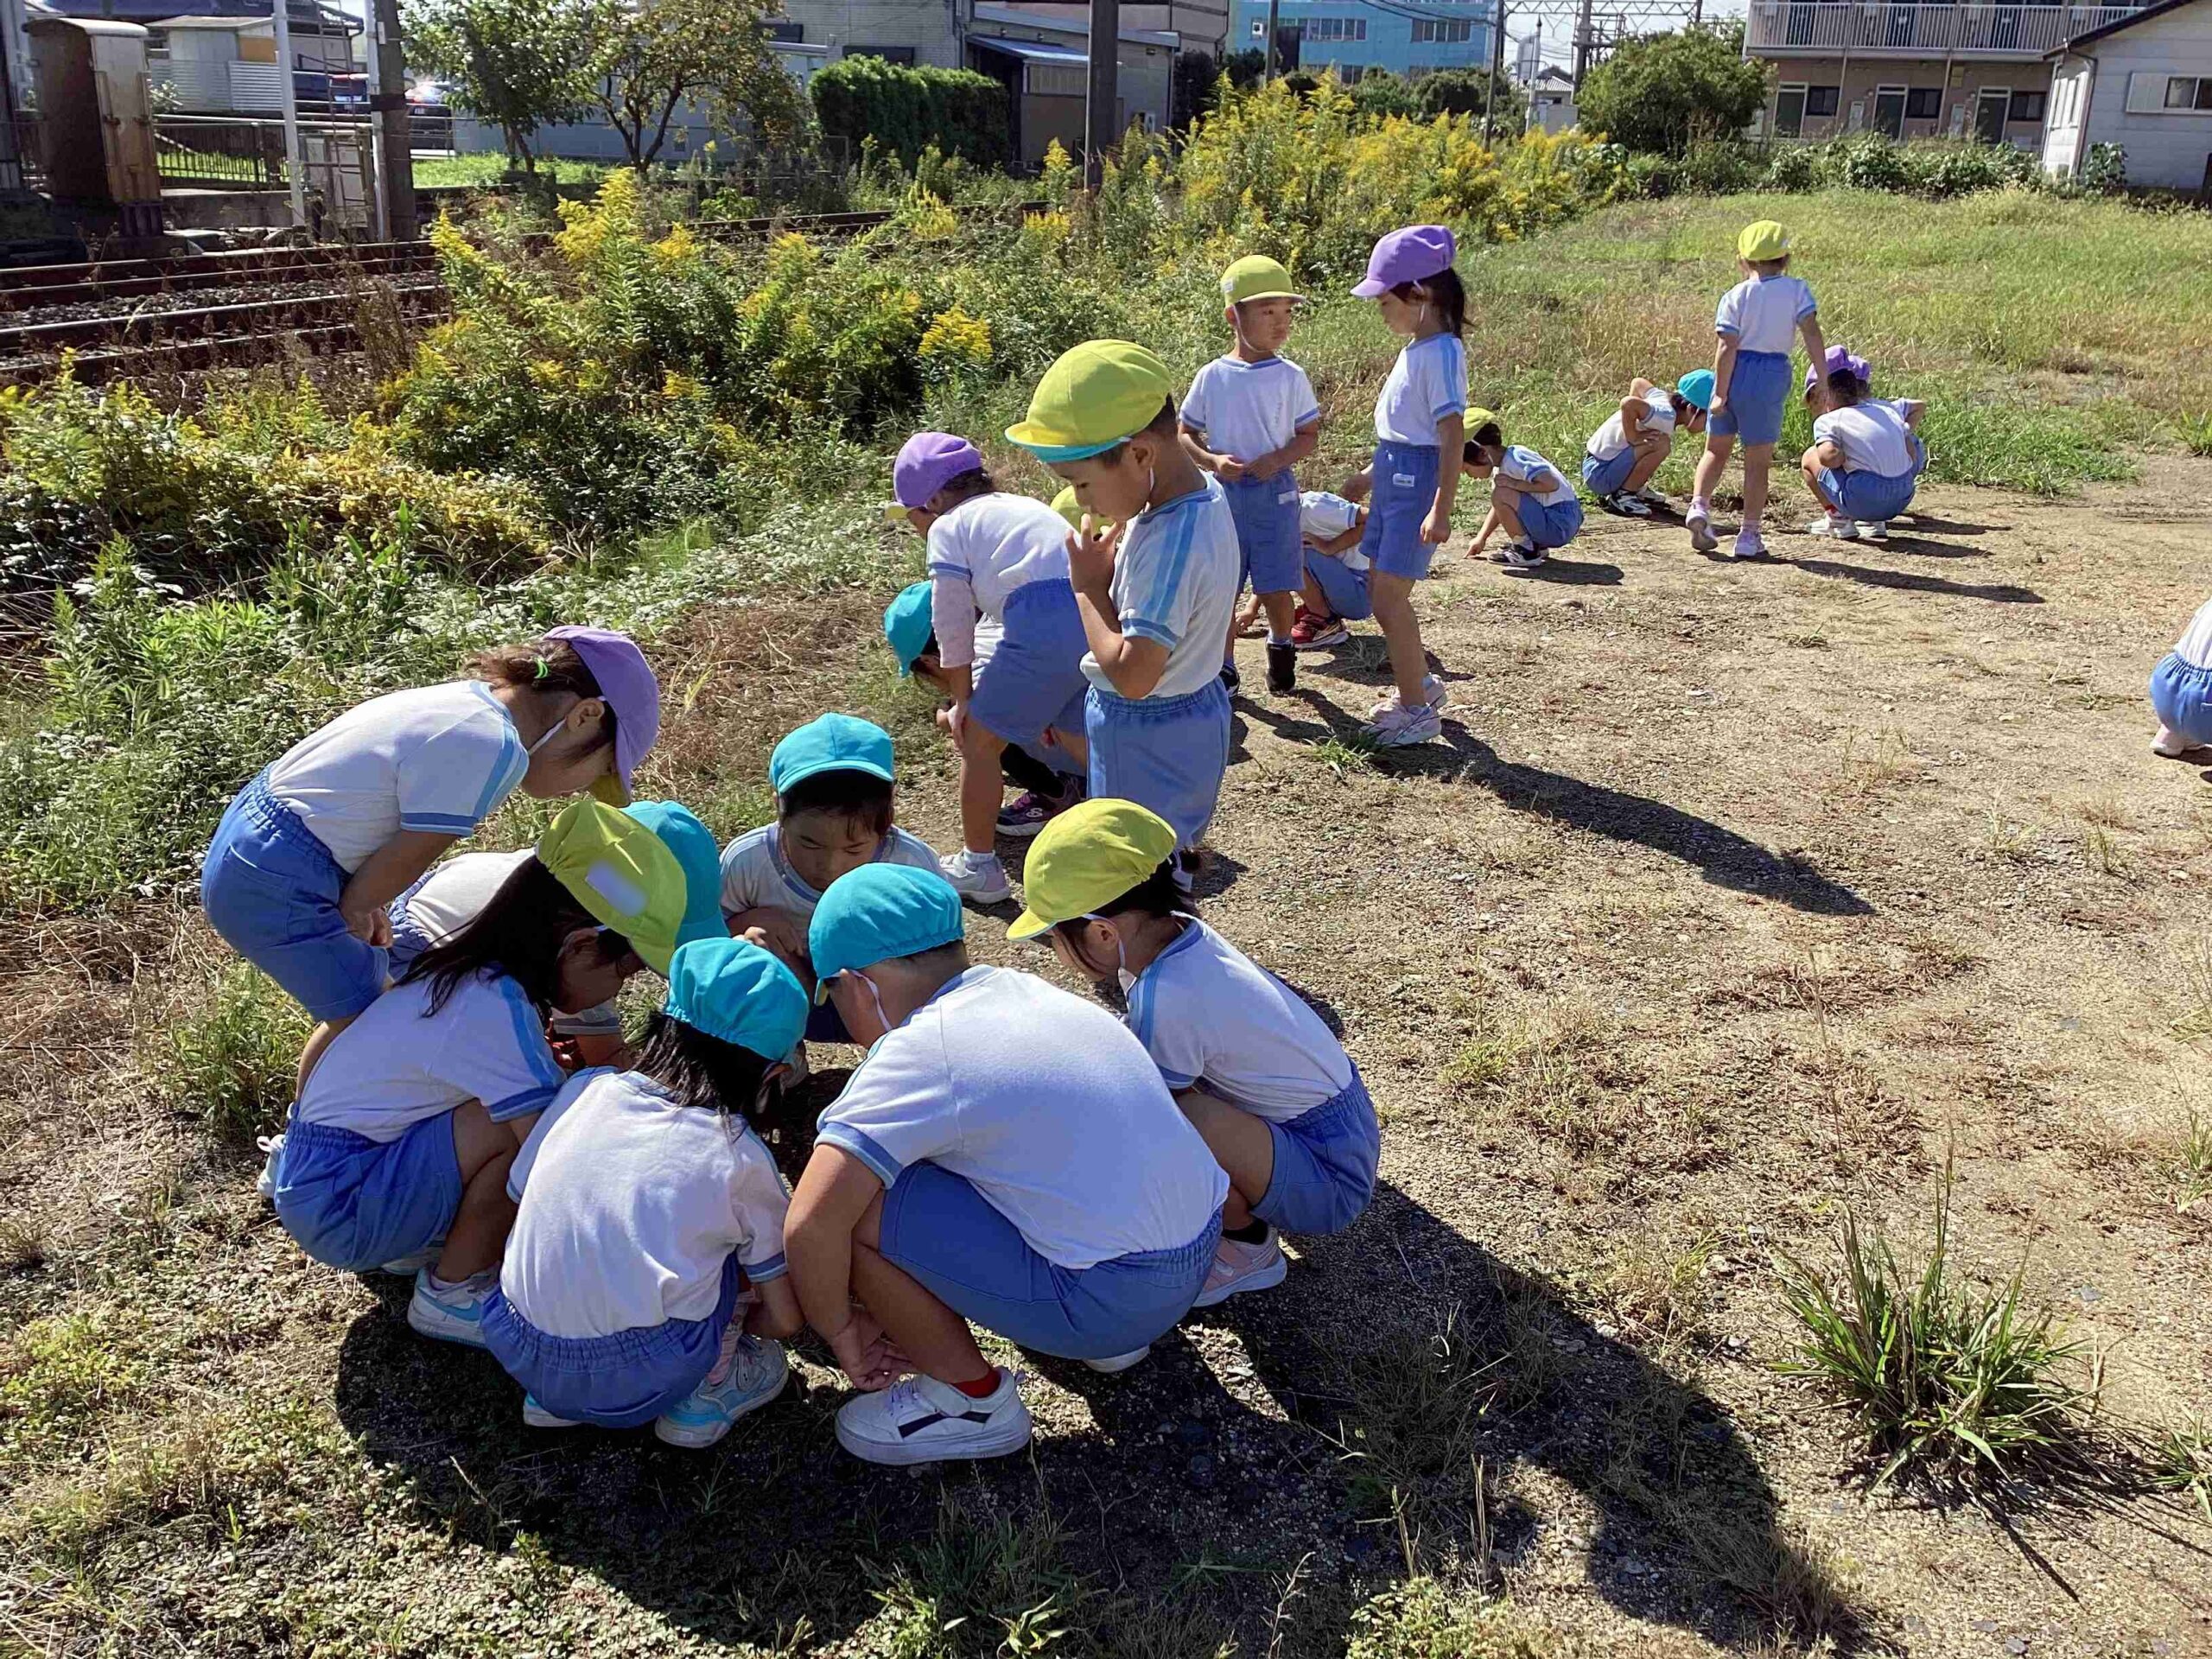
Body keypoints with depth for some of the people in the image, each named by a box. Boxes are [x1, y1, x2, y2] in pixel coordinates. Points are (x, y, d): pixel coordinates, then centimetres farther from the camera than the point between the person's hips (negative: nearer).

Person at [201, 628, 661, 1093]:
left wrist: (367, 906, 5)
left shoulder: (471, 702, 5)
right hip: (277, 891, -10)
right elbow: (406, 858, -16)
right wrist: (354, 910, 0)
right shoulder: (495, 748, -24)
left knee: (367, 1003, 22)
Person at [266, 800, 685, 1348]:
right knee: (522, 1126, -24)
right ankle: (450, 1294, -5)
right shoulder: (496, 1011, -27)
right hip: (337, 1206, -9)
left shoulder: (478, 972, 0)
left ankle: (424, 1243, 9)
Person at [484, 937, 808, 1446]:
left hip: (520, 1355, 4)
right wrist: (735, 1326, 29)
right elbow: (784, 1320, 5)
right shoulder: (739, 1157, -2)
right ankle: (704, 1394, 15)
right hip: (638, 1382, -4)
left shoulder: (586, 1089, 6)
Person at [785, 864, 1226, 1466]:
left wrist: (841, 1332, -3)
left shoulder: (915, 1055, -15)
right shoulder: (1021, 988, 7)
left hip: (1114, 1299, -8)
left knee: (850, 1208, -10)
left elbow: (809, 1225, -23)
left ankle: (973, 1399, 7)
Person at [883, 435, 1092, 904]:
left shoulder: (948, 526, 10)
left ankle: (979, 867, 22)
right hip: (1101, 615, 7)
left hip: (1046, 630, -7)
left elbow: (953, 627, 7)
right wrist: (1039, 696, 41)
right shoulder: (1021, 506, 31)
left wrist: (963, 700, 19)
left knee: (978, 741, 12)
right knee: (1079, 737, 28)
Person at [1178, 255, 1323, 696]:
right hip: (1223, 494, 1)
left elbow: (1309, 436, 3)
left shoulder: (1290, 377, -3)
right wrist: (1212, 461, -13)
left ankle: (1281, 646, 30)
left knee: (1275, 589, 1)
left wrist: (1279, 459, -15)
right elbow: (1185, 434, 6)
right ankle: (1224, 668, 21)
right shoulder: (1211, 377, -2)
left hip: (1275, 492, -1)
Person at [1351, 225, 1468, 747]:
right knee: (1379, 592, 15)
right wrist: (1371, 475, 26)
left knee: (1389, 597, -7)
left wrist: (1442, 509, -26)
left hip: (1417, 480, -10)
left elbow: (1452, 433, -22)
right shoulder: (1416, 348, 12)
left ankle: (1418, 709, 3)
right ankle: (1420, 683, 31)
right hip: (1394, 477, 10)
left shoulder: (1441, 353, -17)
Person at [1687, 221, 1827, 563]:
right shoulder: (1797, 290, 0)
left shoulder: (1734, 297, -2)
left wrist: (1720, 393, -8)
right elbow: (1812, 334, -8)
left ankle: (1699, 505, -5)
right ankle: (1748, 537, 7)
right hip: (1771, 375, -1)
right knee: (1758, 461, 5)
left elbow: (1727, 348, -9)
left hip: (1734, 374, 1)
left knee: (1716, 449, 17)